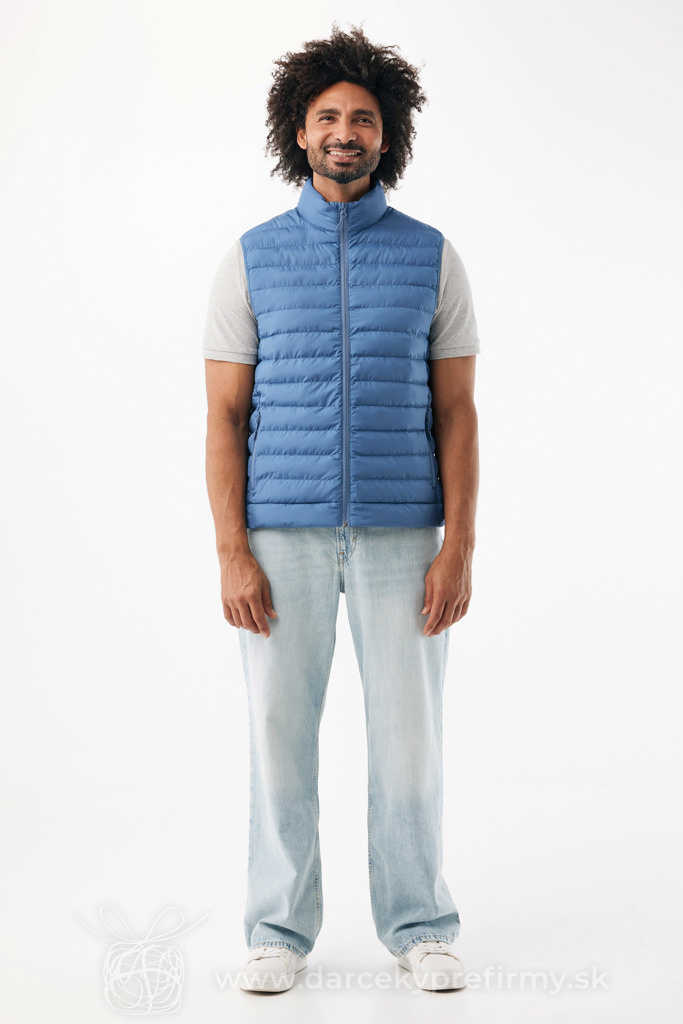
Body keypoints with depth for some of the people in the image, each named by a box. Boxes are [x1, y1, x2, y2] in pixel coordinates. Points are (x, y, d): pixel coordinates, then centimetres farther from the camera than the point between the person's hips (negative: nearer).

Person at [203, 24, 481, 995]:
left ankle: (420, 925, 18)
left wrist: (459, 548, -7)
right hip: (284, 534, 0)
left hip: (400, 534, 0)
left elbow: (457, 413, 2)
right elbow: (225, 416, 1)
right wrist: (232, 554, -8)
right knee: (281, 730, 3)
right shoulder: (252, 260, 4)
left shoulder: (432, 258, 4)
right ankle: (281, 928, 18)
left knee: (408, 731, 3)